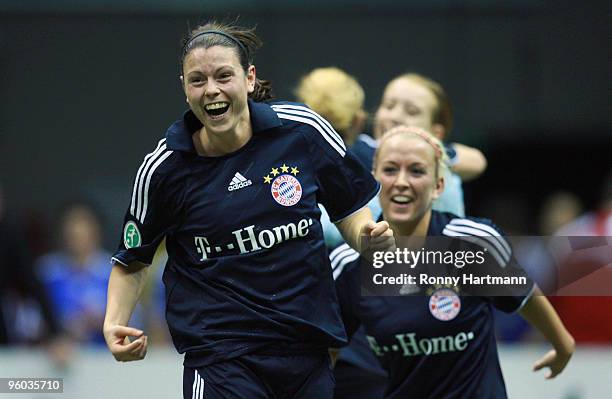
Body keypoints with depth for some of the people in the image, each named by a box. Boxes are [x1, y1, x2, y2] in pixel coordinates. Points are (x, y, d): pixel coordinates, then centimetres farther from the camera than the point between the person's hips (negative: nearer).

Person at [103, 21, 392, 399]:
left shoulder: (303, 130, -4)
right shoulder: (164, 167, -5)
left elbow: (349, 211, 9)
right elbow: (132, 261, 7)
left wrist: (367, 235, -12)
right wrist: (115, 325, -9)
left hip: (310, 348, 2)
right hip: (220, 359, -2)